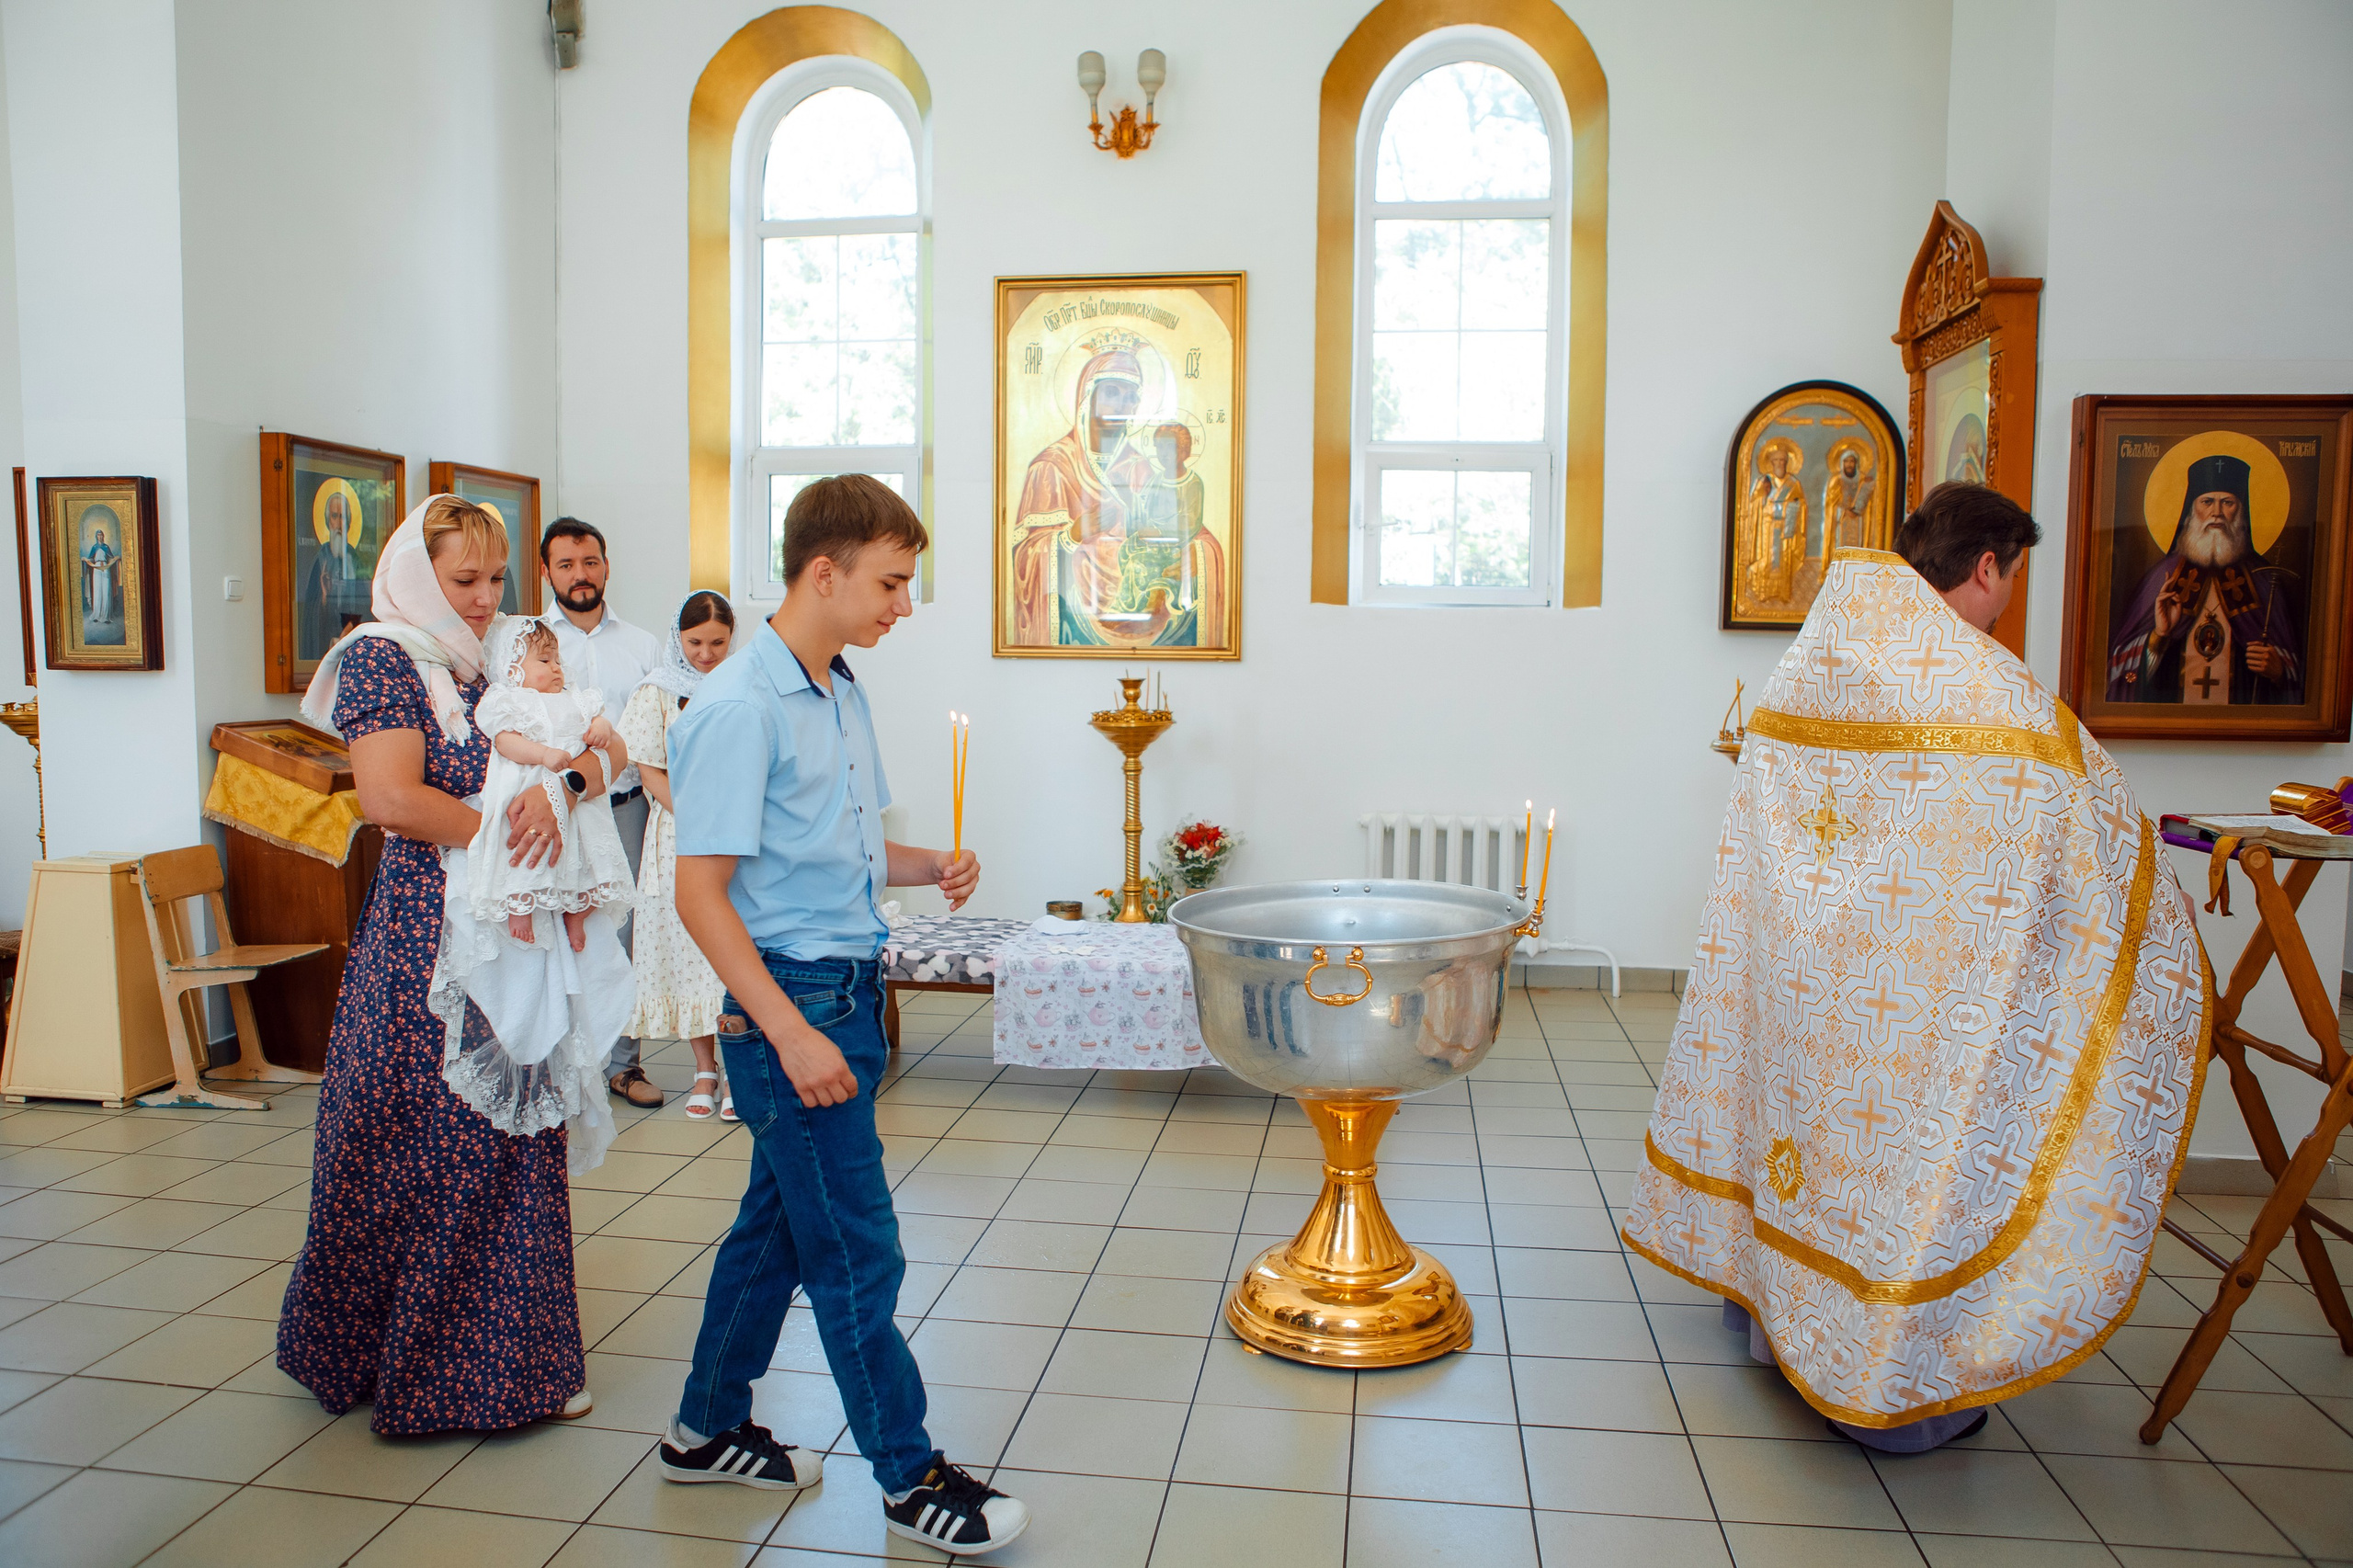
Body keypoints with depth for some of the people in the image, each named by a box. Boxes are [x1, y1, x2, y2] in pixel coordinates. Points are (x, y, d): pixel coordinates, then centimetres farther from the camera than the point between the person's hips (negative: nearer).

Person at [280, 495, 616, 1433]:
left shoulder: (496, 668, 15)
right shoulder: (381, 659, -5)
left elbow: (595, 760, 9)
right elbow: (391, 798, -18)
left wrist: (558, 784, -13)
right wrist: (509, 837, -10)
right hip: (426, 940, -7)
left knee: (511, 1146, 10)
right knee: (424, 1150, 2)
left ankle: (504, 1360, 21)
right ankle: (408, 1364, 18)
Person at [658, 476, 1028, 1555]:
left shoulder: (842, 696, 10)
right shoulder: (739, 706, -17)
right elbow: (700, 891, -19)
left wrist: (929, 868, 1)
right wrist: (793, 1035, -23)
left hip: (848, 994, 9)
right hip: (791, 1000, -9)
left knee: (778, 1221, 19)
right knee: (855, 1251, 1)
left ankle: (709, 1428, 36)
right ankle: (911, 1479, 16)